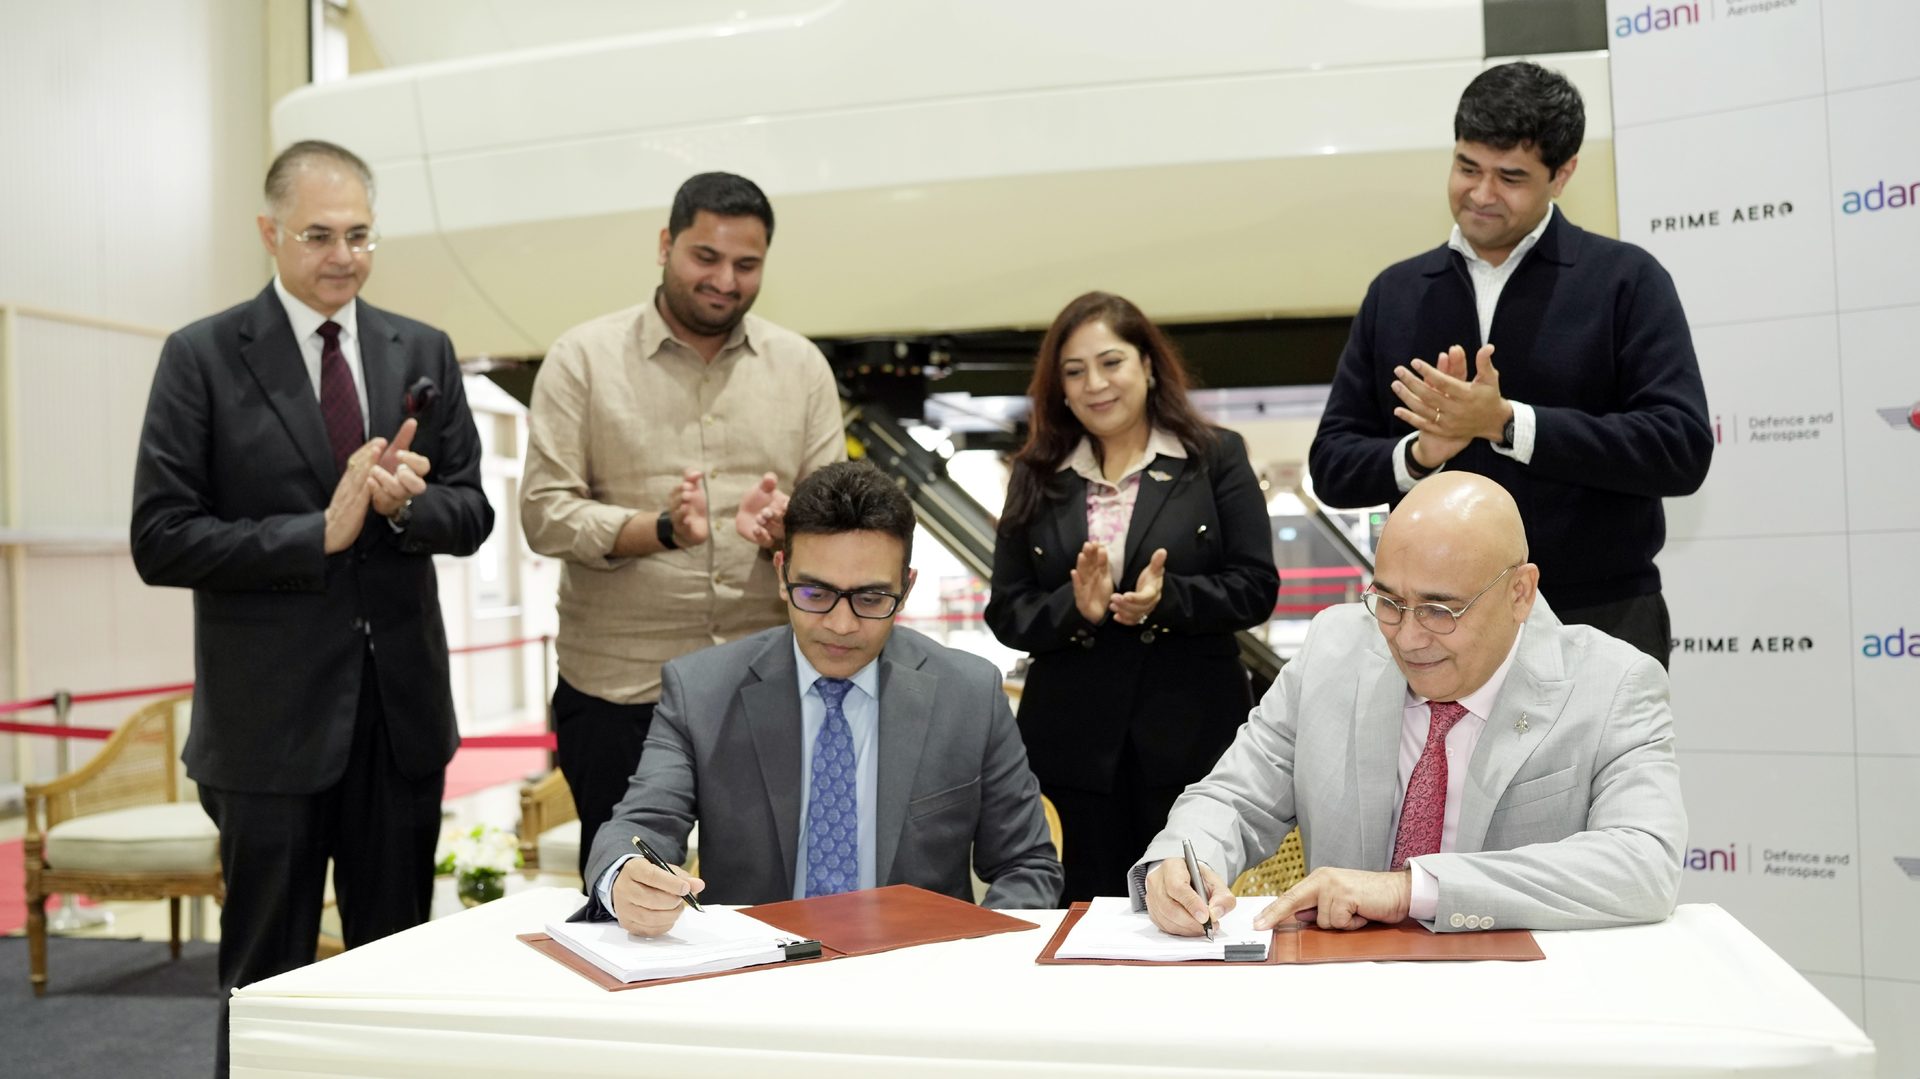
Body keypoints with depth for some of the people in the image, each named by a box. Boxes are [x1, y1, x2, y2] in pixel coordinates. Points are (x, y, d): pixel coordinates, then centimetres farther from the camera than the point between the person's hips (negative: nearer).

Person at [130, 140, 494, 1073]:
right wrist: (321, 532, -18)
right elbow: (161, 541, -10)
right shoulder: (202, 358, -4)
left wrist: (403, 504, -14)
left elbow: (471, 515, 7)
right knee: (268, 977, 9)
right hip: (272, 714, -3)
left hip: (404, 706, 4)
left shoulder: (423, 354, 7)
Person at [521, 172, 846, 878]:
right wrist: (663, 529, -22)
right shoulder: (584, 358, 0)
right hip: (619, 691, -2)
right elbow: (545, 514, -7)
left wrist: (785, 524, -17)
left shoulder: (801, 365, 7)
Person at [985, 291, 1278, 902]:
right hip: (1075, 743, 2)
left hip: (1192, 737, -2)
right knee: (1090, 908, 8)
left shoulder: (1215, 459, 2)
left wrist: (1166, 600, -20)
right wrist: (1074, 609, -15)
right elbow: (1007, 614, 4)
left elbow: (1255, 589, -4)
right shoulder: (1037, 478, 8)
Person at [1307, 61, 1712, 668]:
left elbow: (1683, 447, -12)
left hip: (1599, 621, -2)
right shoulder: (1395, 293, 8)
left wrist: (1507, 423, -19)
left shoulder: (1625, 280, -2)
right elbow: (1331, 465, 7)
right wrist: (1416, 455, -14)